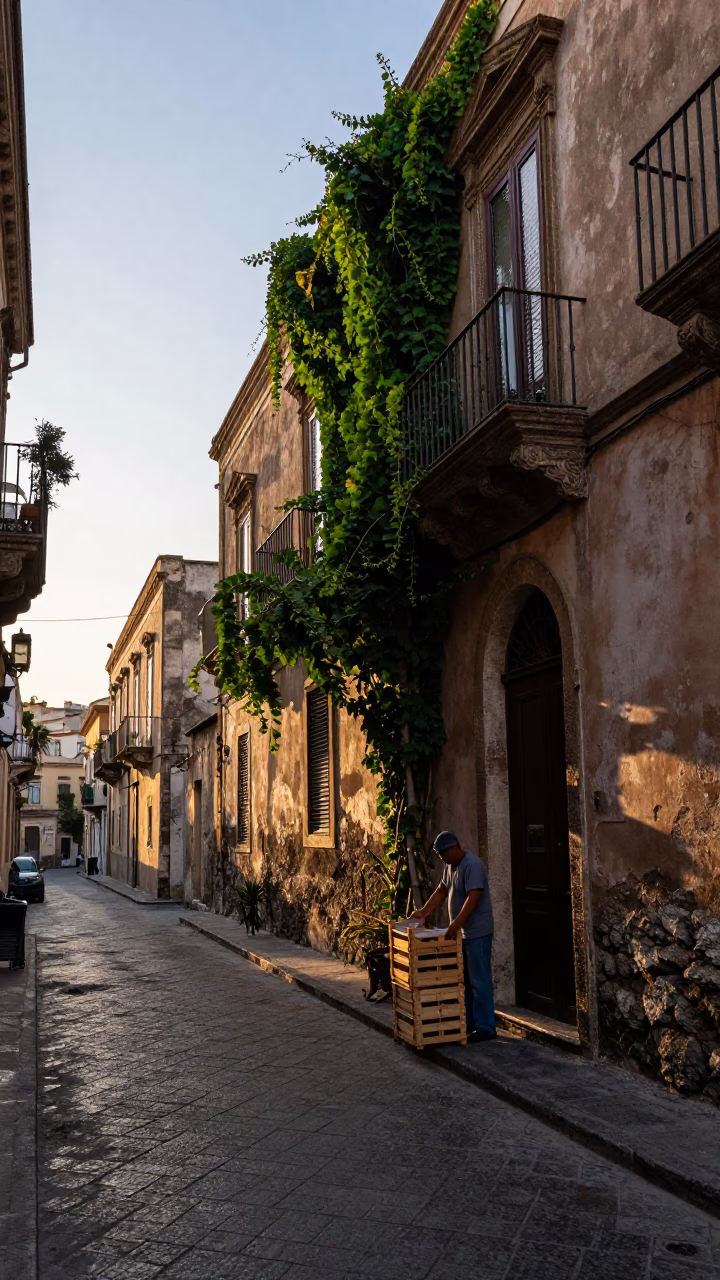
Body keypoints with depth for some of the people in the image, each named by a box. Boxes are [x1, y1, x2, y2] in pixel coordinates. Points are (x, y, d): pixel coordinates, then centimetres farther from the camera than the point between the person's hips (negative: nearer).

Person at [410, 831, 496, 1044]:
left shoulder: (472, 865, -20)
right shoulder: (451, 865, 10)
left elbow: (473, 898, -28)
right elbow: (441, 891, 18)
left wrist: (456, 924, -33)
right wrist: (423, 912, 11)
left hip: (477, 932, -10)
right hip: (461, 932, 10)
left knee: (479, 980, -5)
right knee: (465, 980, 14)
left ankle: (486, 1027, 1)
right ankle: (468, 1023, 23)